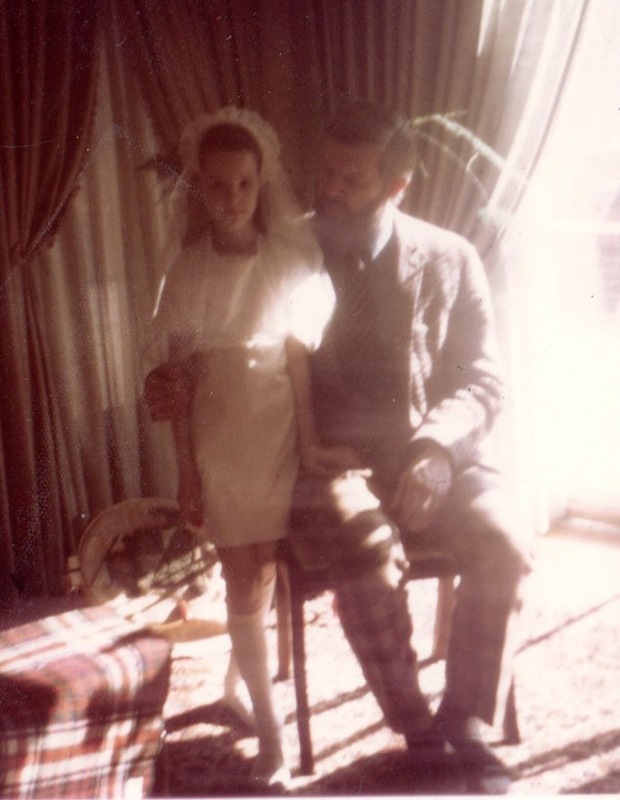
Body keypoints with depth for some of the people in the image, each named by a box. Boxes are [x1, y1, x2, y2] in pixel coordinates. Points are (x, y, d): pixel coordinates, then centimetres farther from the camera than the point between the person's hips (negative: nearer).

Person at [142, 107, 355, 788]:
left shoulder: (291, 261, -4)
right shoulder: (186, 273, -1)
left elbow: (300, 356, -7)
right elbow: (177, 379, 1)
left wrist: (312, 442, -15)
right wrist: (186, 471, 1)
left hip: (282, 434, -1)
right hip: (220, 443, 1)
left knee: (259, 578, 3)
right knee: (244, 584, 6)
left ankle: (245, 659, 38)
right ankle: (268, 726, 21)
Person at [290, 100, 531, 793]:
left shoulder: (451, 260, 5)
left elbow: (483, 382, 0)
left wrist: (436, 449, -20)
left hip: (434, 458, 1)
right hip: (333, 466, -1)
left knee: (503, 547, -27)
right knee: (366, 550, -32)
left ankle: (464, 720, -4)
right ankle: (415, 730, -11)